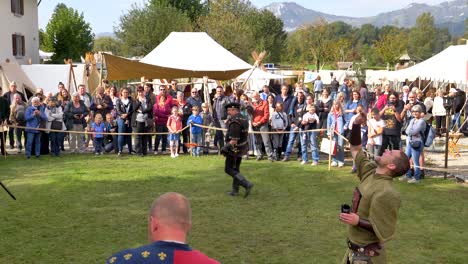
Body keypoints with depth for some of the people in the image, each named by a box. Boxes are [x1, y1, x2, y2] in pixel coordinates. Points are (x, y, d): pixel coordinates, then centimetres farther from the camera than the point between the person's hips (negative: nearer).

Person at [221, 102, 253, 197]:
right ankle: (235, 190, 23)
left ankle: (247, 184, -10)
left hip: (234, 149, -10)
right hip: (242, 148, 10)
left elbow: (234, 140, -26)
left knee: (229, 169, -1)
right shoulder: (244, 119, 9)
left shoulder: (234, 121, -23)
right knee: (236, 169, 17)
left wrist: (225, 147, -18)